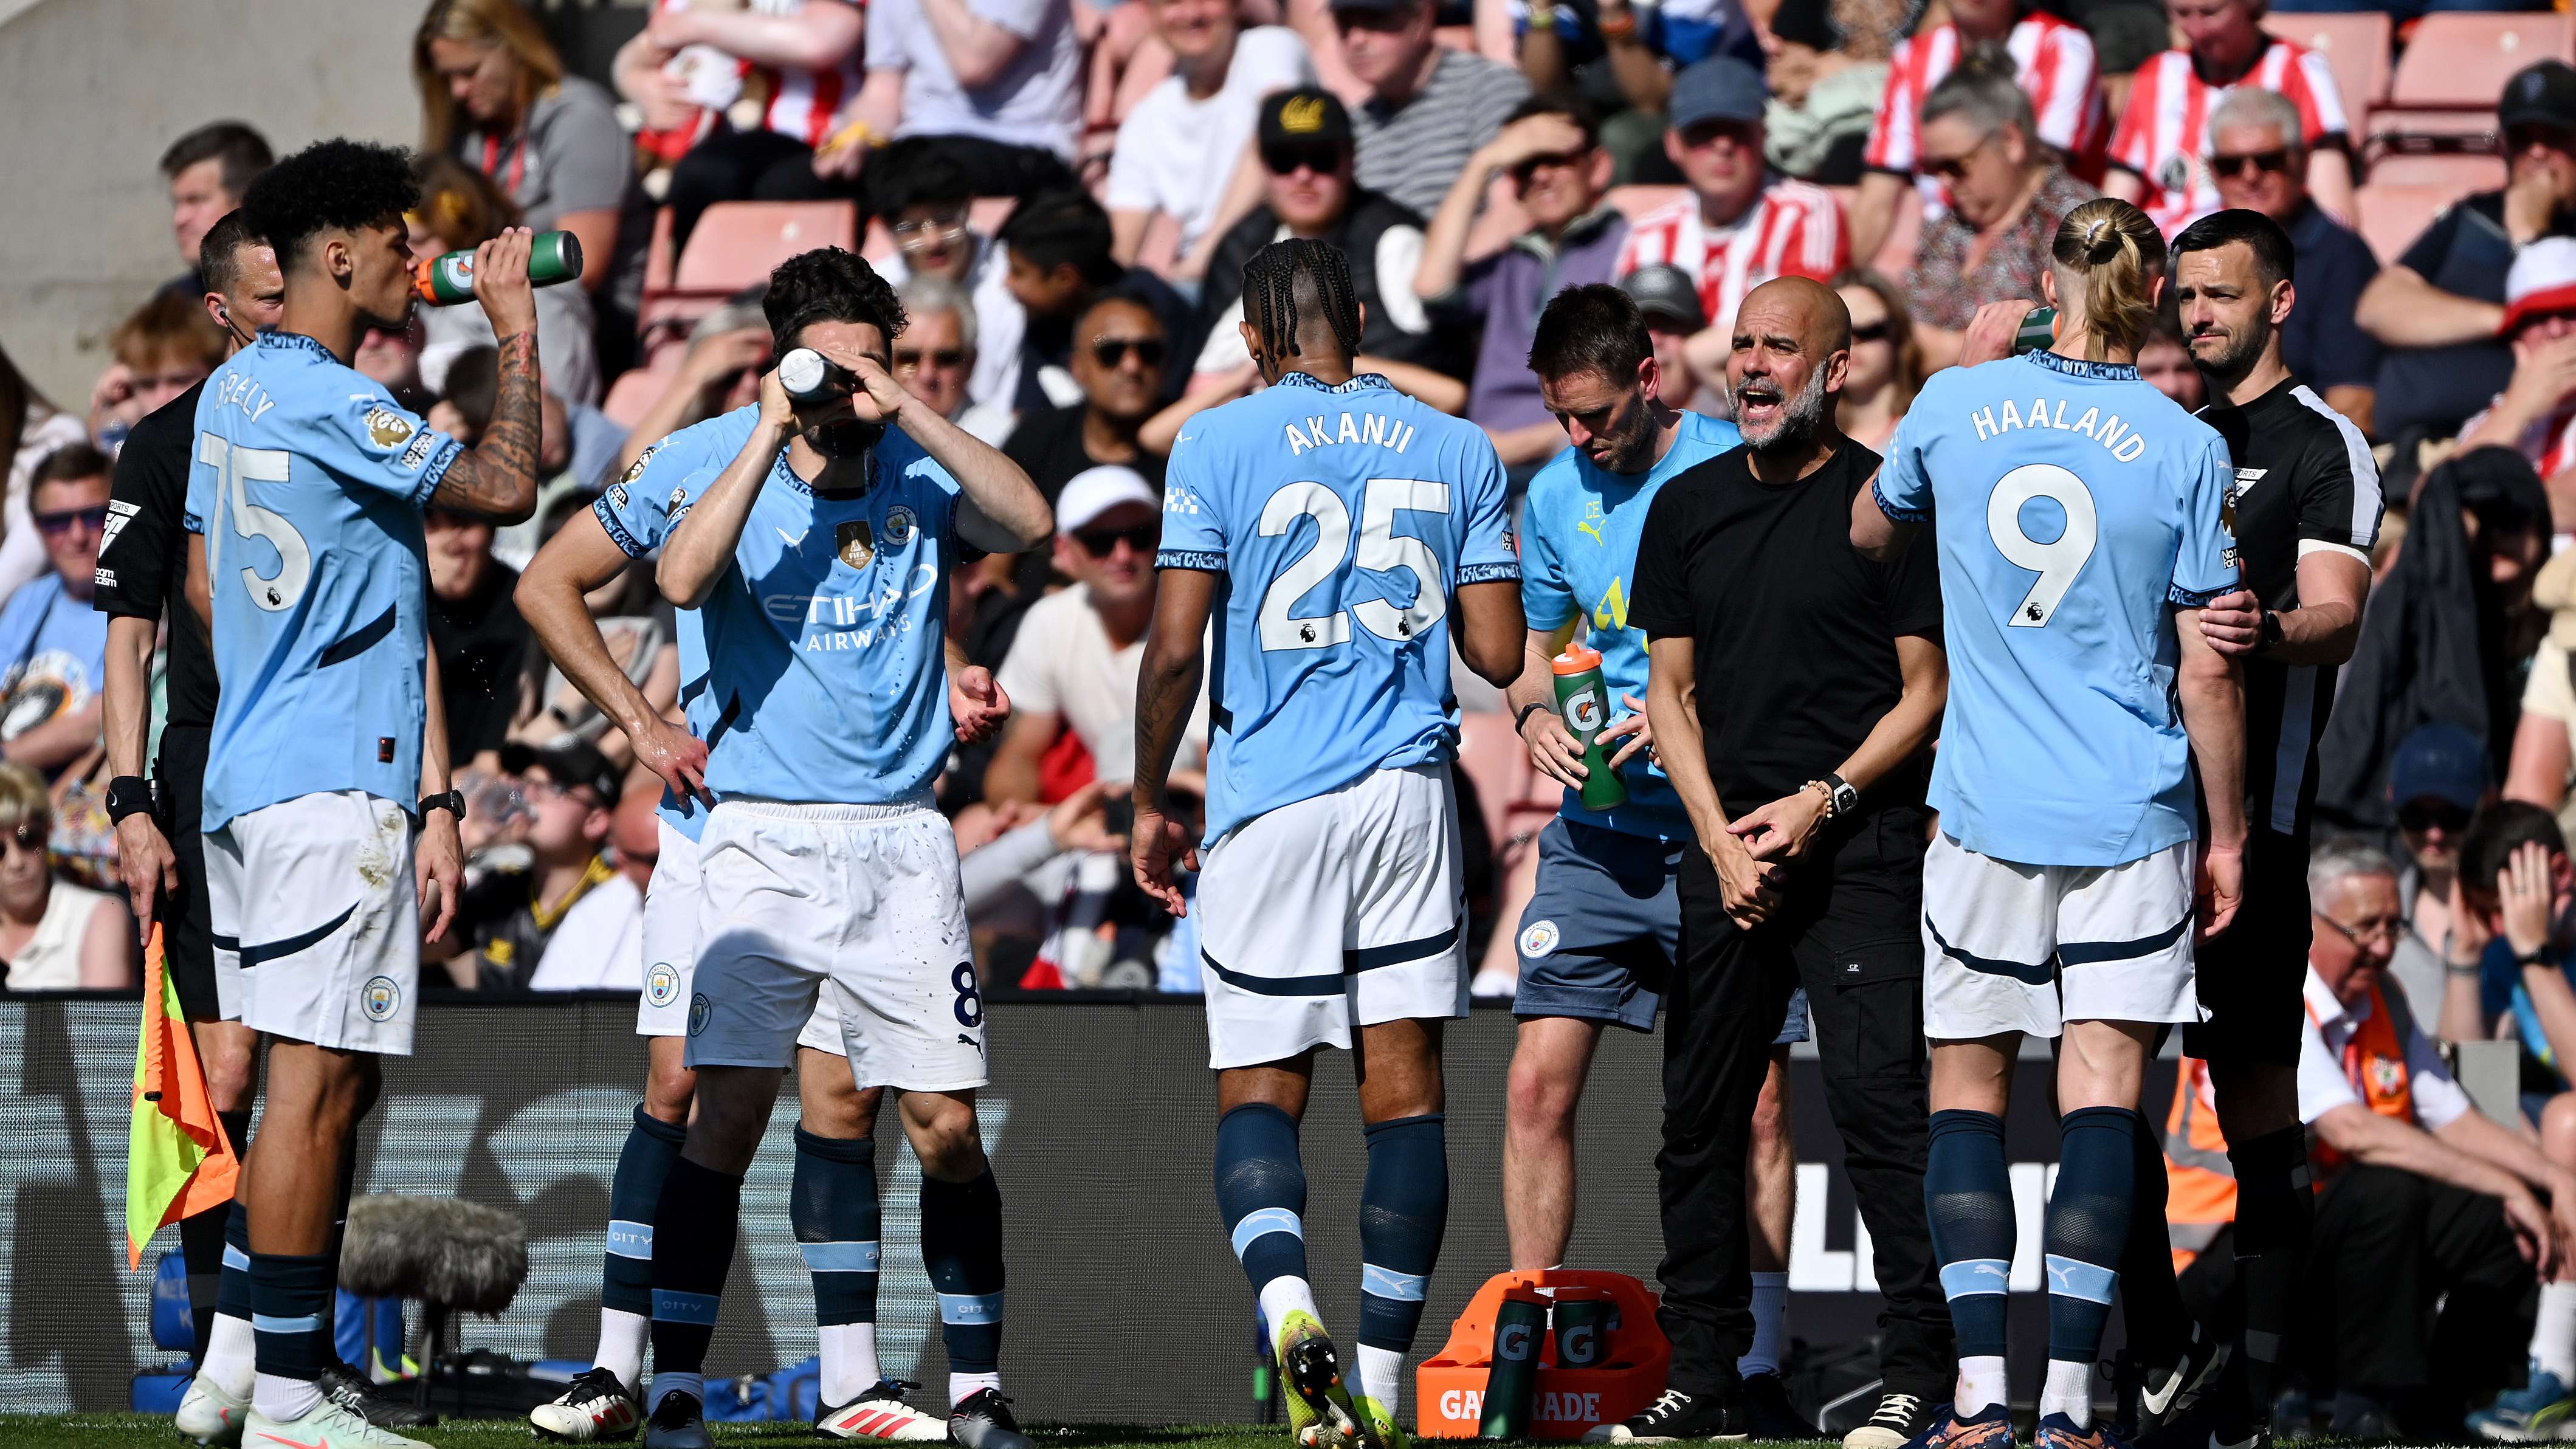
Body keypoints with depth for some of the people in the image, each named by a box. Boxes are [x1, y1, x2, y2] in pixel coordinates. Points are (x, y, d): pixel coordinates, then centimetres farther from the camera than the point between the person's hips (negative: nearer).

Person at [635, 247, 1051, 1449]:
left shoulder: (918, 471, 4)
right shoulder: (726, 458, 0)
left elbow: (1026, 523, -14)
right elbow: (684, 578, -19)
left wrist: (904, 409, -17)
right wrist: (774, 430, -19)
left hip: (899, 840, 2)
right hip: (762, 840, -2)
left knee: (947, 1126, 0)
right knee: (728, 1112, -10)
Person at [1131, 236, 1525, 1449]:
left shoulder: (1221, 445, -3)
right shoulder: (1455, 451, 6)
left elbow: (1175, 648, -8)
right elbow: (1497, 655, 4)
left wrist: (1150, 802, 5)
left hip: (1269, 802, -2)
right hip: (1409, 797, 2)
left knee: (1258, 1094, 4)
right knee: (1405, 1088, 6)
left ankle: (1288, 1305, -24)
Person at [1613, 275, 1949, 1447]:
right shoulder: (1688, 508, 13)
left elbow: (1927, 691, -1)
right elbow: (1670, 690, 13)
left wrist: (1824, 802, -12)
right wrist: (1720, 835, -1)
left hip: (1858, 850, -5)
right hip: (1724, 847, 5)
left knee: (1880, 1100, -12)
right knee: (1699, 1110, 5)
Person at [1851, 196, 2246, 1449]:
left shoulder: (1954, 406, -1)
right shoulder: (2185, 449, -5)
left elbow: (1869, 532, 20)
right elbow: (2208, 674, -4)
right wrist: (2228, 833, 6)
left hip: (1985, 815, 1)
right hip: (2133, 823, -1)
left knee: (1966, 1087, 9)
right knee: (2102, 1096, -1)